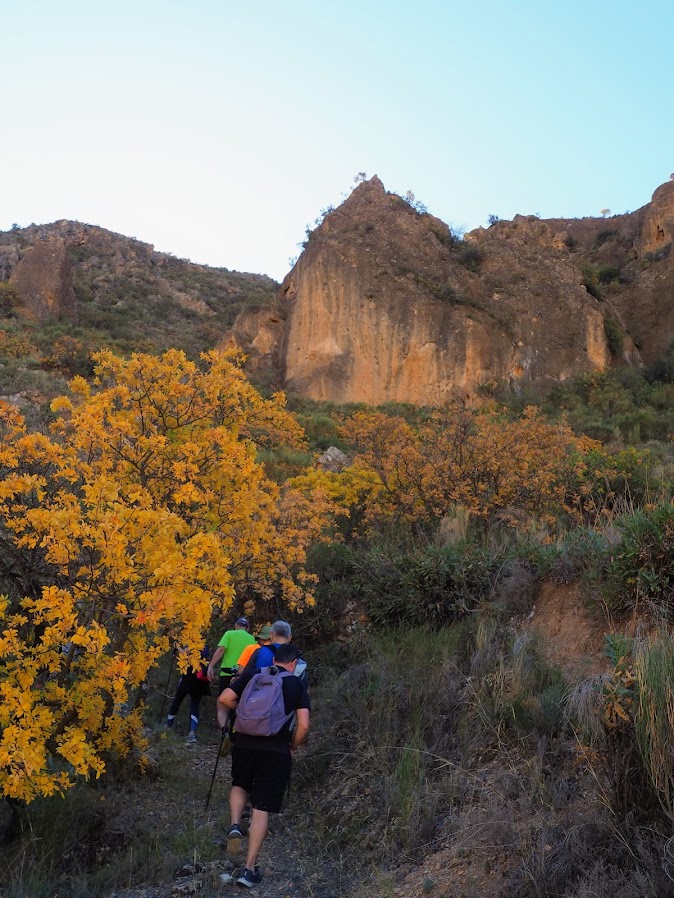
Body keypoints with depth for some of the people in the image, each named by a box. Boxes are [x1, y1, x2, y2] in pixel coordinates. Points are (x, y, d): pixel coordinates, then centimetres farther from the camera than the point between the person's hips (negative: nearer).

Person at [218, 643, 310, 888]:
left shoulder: (253, 674, 5)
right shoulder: (297, 685, 3)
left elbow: (224, 699, 0)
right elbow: (303, 725, -5)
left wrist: (242, 707, 20)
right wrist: (292, 747, 12)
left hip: (245, 744, 2)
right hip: (277, 751, -2)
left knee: (240, 785, 30)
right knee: (262, 808, 5)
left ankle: (235, 826, 7)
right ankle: (250, 869, 5)